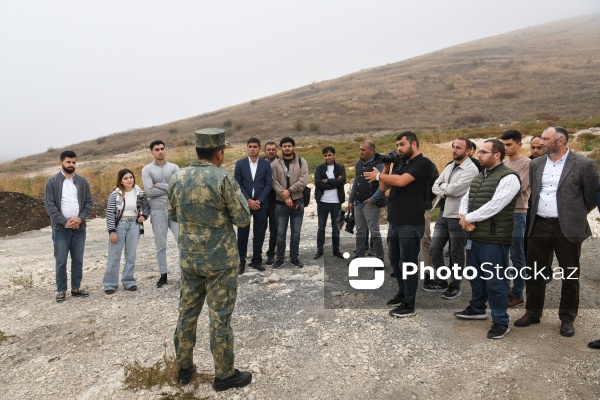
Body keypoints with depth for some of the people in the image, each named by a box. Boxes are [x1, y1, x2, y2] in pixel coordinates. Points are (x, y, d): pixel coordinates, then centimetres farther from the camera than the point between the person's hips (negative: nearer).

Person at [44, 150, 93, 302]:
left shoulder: (82, 181, 8)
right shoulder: (52, 181, -2)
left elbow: (89, 202, 6)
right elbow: (49, 205, -7)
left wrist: (80, 218, -10)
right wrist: (65, 221, -15)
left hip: (79, 228, 3)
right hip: (61, 228, -3)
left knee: (78, 260, 9)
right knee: (61, 261, 2)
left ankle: (76, 288, 20)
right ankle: (61, 290, 12)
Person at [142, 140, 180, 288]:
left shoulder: (174, 167, 6)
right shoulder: (147, 169, 1)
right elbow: (149, 191, -11)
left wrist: (159, 185, -9)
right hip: (158, 211, 0)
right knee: (160, 245, 8)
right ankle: (163, 275, 19)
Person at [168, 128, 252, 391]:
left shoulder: (177, 179, 1)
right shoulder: (223, 179, -17)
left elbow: (173, 216, 13)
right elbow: (243, 219, -13)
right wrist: (237, 192, 3)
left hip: (189, 258, 5)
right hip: (220, 260, -5)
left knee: (187, 313, 17)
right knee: (220, 318, 5)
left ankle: (184, 368, 30)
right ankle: (224, 375, 18)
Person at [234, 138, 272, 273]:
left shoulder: (266, 164, 4)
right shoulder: (240, 163, 3)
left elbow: (268, 185, 1)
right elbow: (238, 184, -1)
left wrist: (259, 201, -10)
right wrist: (248, 200, -11)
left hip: (261, 204, 1)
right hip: (244, 203, -1)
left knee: (259, 234, 5)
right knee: (242, 234, 1)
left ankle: (256, 261, 16)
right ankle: (241, 262, 10)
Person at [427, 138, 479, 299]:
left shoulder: (471, 169, -13)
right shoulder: (449, 166, 13)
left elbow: (453, 189, -22)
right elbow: (435, 186, 7)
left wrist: (443, 186, -3)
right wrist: (445, 193, -12)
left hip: (458, 216, -7)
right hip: (443, 213, 8)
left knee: (456, 253, 5)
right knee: (435, 248, 11)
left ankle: (455, 286, 20)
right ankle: (440, 281, 25)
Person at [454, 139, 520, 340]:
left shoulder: (508, 177, -13)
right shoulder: (479, 177, 15)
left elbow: (494, 206, -22)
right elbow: (465, 199, 13)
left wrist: (467, 218, -13)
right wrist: (464, 217, -8)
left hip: (494, 238, -9)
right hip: (474, 236, 9)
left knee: (495, 281, 0)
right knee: (476, 275, 22)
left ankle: (501, 322, 14)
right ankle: (477, 308, 41)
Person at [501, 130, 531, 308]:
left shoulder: (527, 163, -10)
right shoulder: (503, 162, 11)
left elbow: (518, 188, -19)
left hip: (517, 214, -7)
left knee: (516, 256, 2)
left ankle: (517, 293, 12)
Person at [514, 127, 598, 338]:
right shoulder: (535, 164, 6)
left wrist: (576, 215, 7)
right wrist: (536, 214, 12)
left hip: (568, 228, -4)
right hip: (539, 226, 4)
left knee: (570, 276, 9)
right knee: (534, 272, 11)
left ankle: (567, 319, 25)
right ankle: (532, 313, 27)